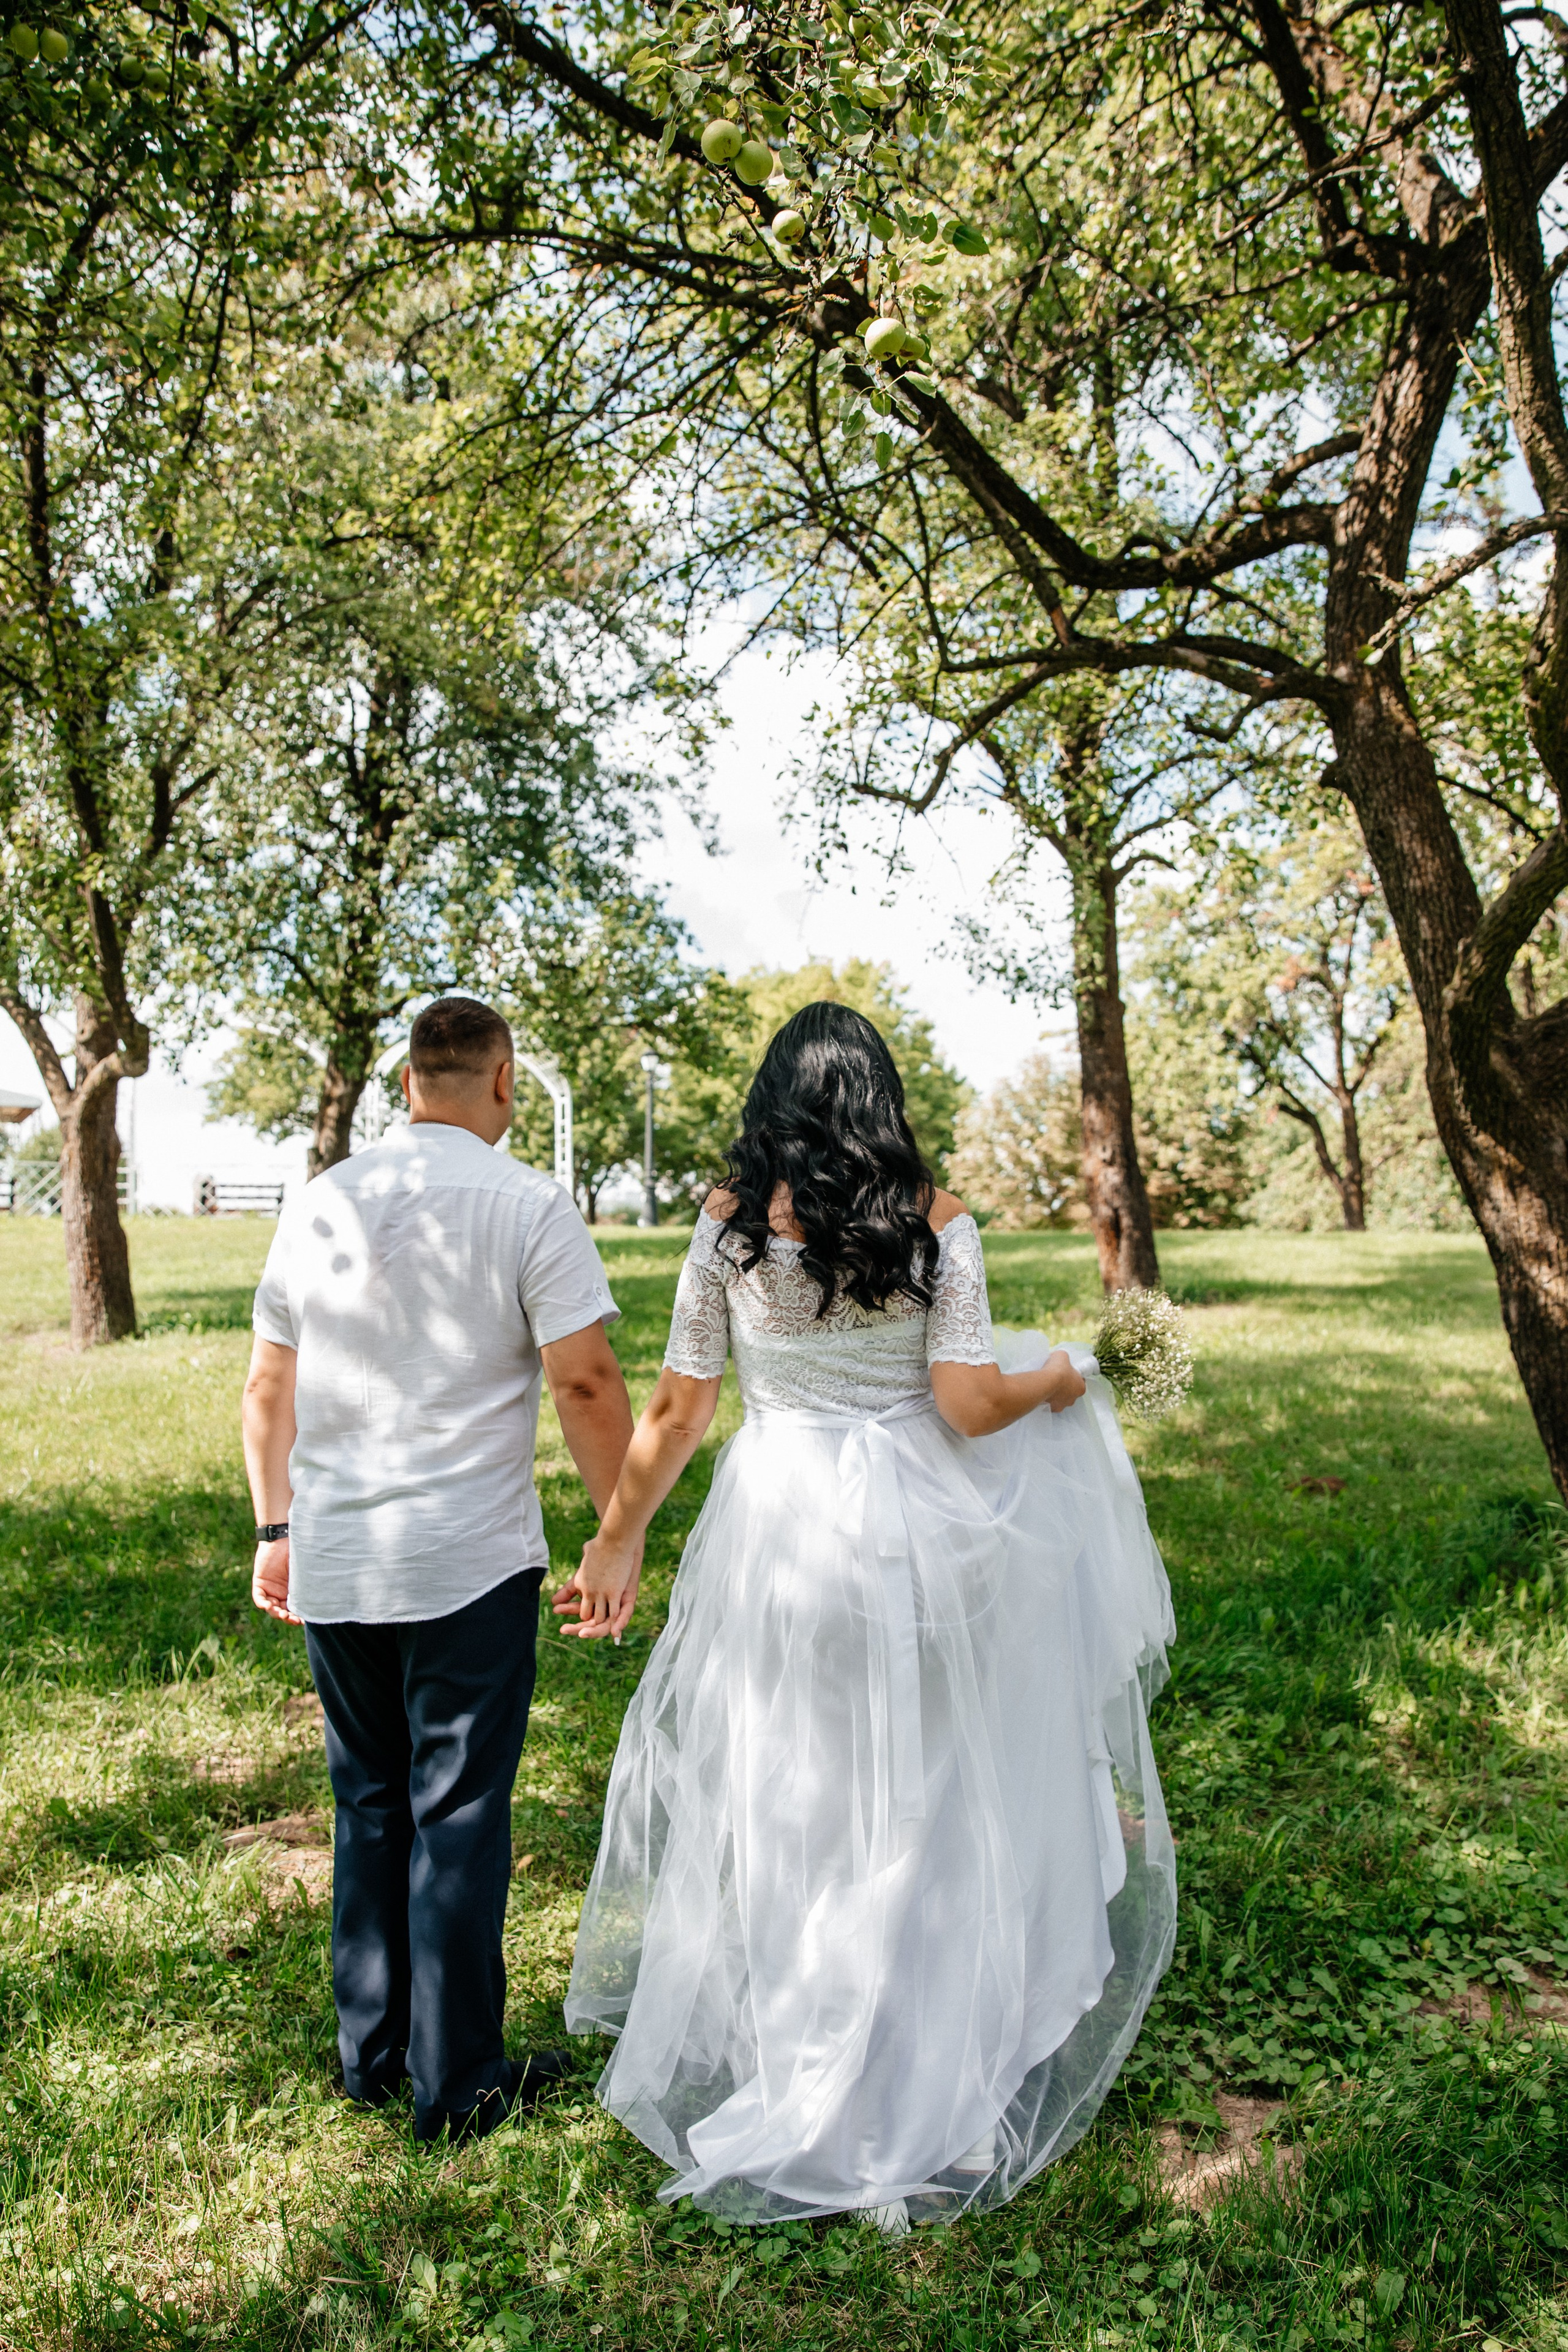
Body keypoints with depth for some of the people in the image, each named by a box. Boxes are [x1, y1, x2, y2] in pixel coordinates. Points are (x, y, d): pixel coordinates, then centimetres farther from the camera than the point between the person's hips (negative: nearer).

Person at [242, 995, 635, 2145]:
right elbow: (586, 1384, -12)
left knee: (369, 1807, 18)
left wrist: (276, 1528, 19)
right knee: (458, 1816, 6)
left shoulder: (318, 1204, 6)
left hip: (331, 1566, 5)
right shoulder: (529, 1207, -9)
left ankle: (370, 2055, 31)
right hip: (468, 1567, -5)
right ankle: (457, 2083, 19)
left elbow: (269, 1385, 11)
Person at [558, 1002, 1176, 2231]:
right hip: (910, 1532, -1)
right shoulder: (935, 1222, -7)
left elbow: (678, 1411, -3)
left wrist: (619, 1539, 7)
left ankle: (770, 2058, 35)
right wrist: (1062, 1378, 9)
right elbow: (972, 1406, -11)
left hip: (775, 1530, 1)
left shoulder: (729, 1220, -3)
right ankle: (927, 2080, 32)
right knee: (917, 1800, 15)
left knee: (777, 1800, 17)